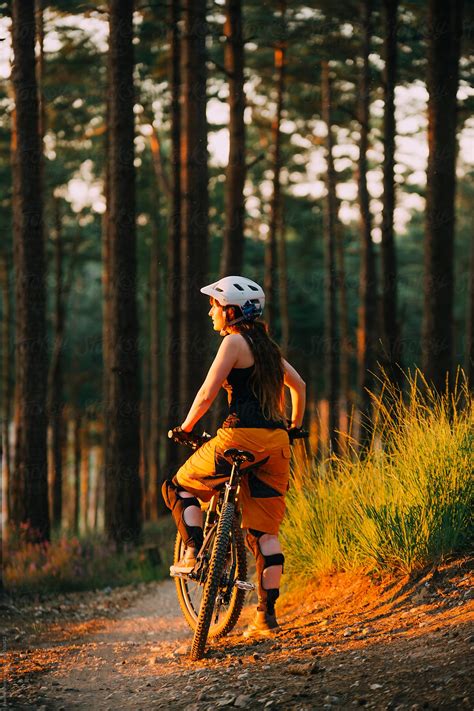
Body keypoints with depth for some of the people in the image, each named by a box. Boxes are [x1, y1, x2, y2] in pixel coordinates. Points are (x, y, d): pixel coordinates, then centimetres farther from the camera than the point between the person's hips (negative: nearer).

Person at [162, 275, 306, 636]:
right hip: (276, 441, 7)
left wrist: (185, 428, 7)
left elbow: (207, 394, -8)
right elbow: (299, 385, 27)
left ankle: (195, 553, 2)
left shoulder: (234, 342, -5)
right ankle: (267, 616, 3)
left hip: (242, 437, -7)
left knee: (182, 486, 18)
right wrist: (295, 425, 40)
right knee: (265, 532, 8)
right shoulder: (267, 345, 18)